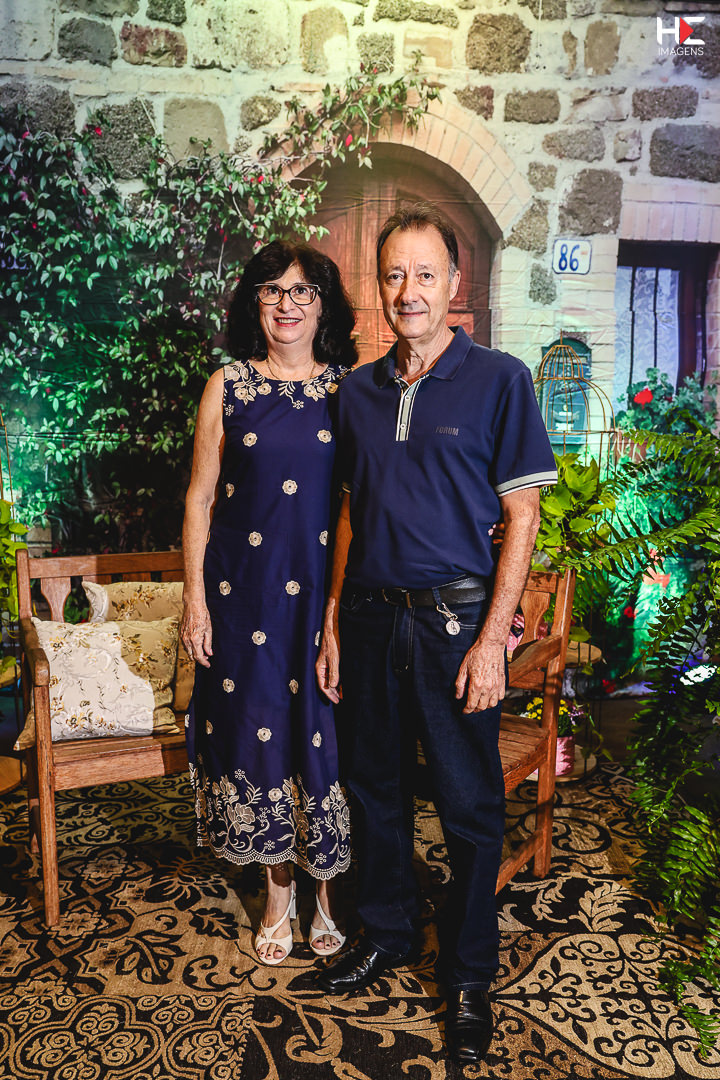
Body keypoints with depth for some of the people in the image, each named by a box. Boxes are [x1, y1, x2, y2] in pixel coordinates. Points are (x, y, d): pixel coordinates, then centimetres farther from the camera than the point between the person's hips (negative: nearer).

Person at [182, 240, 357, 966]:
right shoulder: (227, 387, 2)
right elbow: (200, 497, 3)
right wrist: (195, 596, -2)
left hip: (329, 586, 0)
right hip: (246, 586, 0)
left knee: (327, 731, 5)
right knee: (257, 723, 8)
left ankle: (328, 889, 27)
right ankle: (278, 890, 29)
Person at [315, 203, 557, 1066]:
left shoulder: (498, 381, -6)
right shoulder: (359, 391, 8)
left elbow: (521, 517, -7)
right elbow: (351, 513, 12)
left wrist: (491, 639, -13)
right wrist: (332, 623, 9)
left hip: (454, 617, -4)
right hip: (370, 614, 5)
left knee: (469, 804, 7)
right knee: (374, 785, 16)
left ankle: (469, 974, 28)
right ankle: (386, 933, 39)